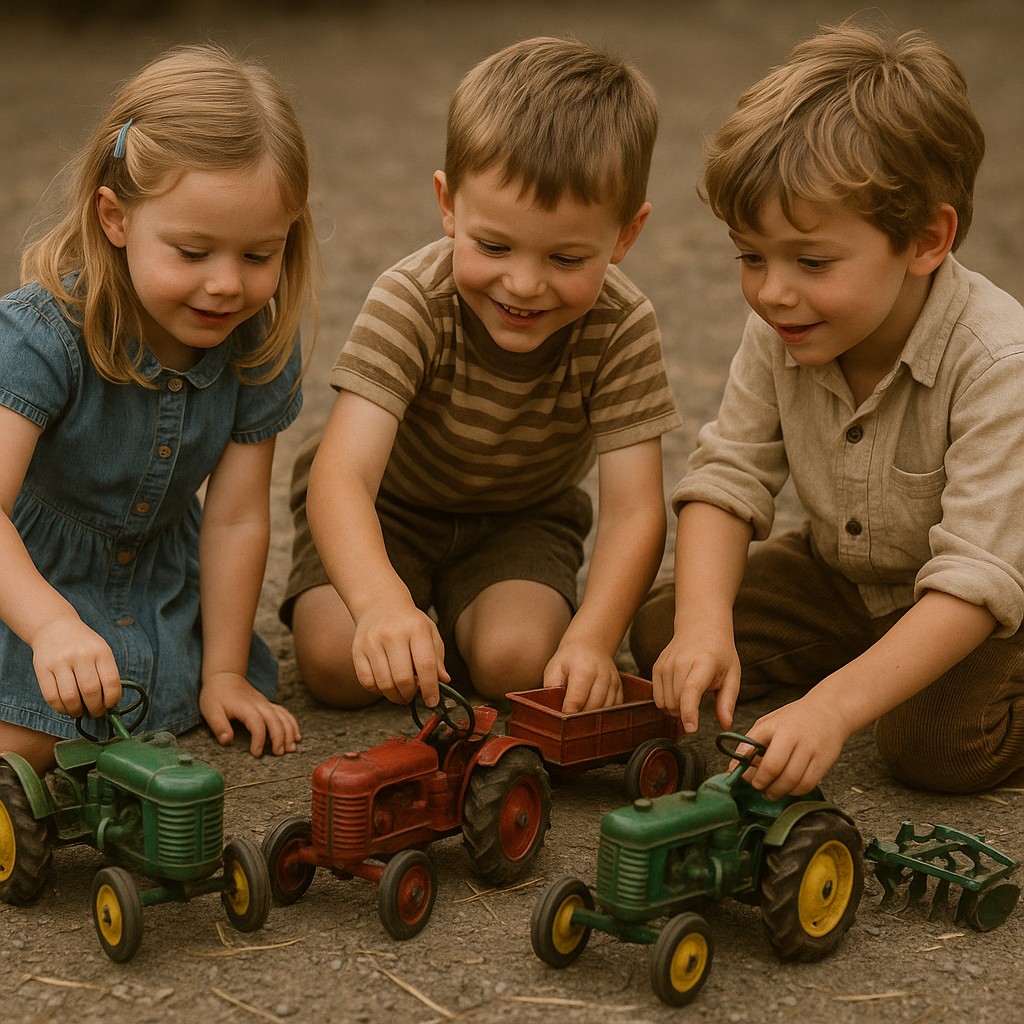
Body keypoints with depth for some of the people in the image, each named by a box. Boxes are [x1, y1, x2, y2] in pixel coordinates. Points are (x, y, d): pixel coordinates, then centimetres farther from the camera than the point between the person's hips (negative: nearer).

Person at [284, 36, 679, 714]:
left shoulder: (622, 329, -26)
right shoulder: (410, 303, -32)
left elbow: (634, 508, -28)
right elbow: (339, 475, -43)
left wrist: (592, 638, -46)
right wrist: (382, 600, -63)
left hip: (520, 516, 1)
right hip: (384, 506, -1)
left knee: (517, 662, -24)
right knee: (339, 665, -21)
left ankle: (459, 608, 11)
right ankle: (422, 603, 12)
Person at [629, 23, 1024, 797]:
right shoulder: (779, 335, -17)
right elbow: (729, 477, -14)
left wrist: (833, 707, -48)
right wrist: (707, 624, -34)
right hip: (845, 573, 6)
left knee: (936, 741, -31)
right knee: (661, 633, -8)